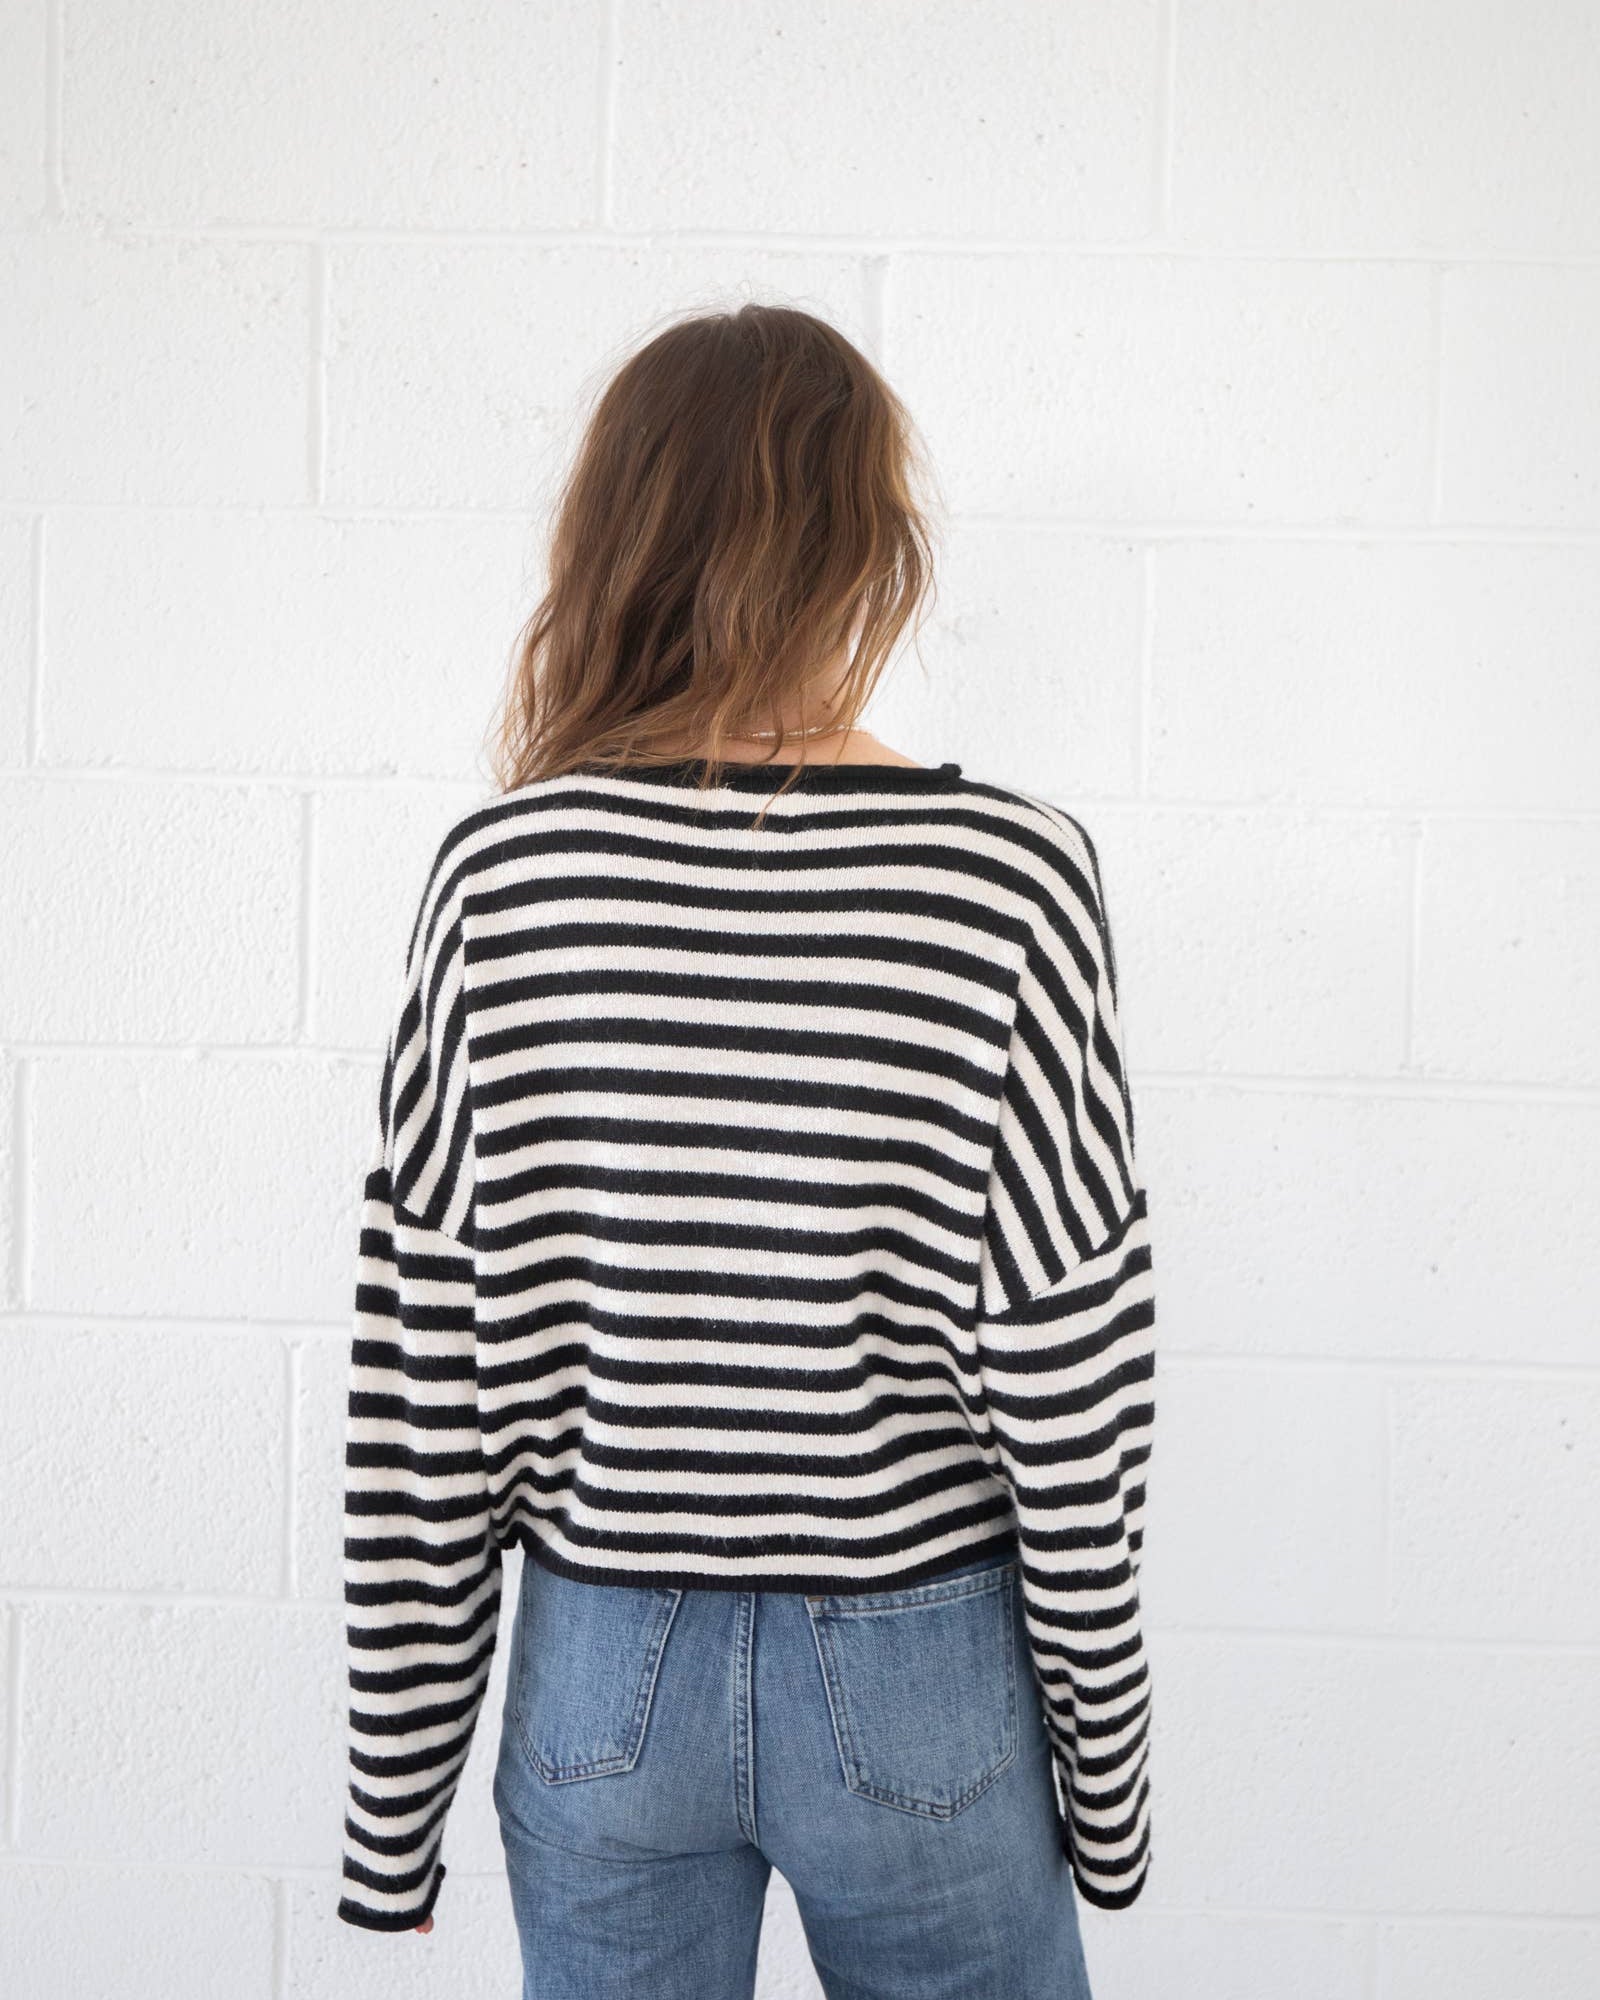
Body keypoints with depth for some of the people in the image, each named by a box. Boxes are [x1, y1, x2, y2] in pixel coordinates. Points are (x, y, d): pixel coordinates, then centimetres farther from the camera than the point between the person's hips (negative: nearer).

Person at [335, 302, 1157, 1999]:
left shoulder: (500, 874, -11)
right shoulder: (1011, 876, -16)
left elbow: (418, 1368, -8)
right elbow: (1070, 1375, -12)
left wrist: (396, 1791, 4)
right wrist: (1104, 1758, 3)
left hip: (600, 1675, 2)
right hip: (919, 1673, -1)